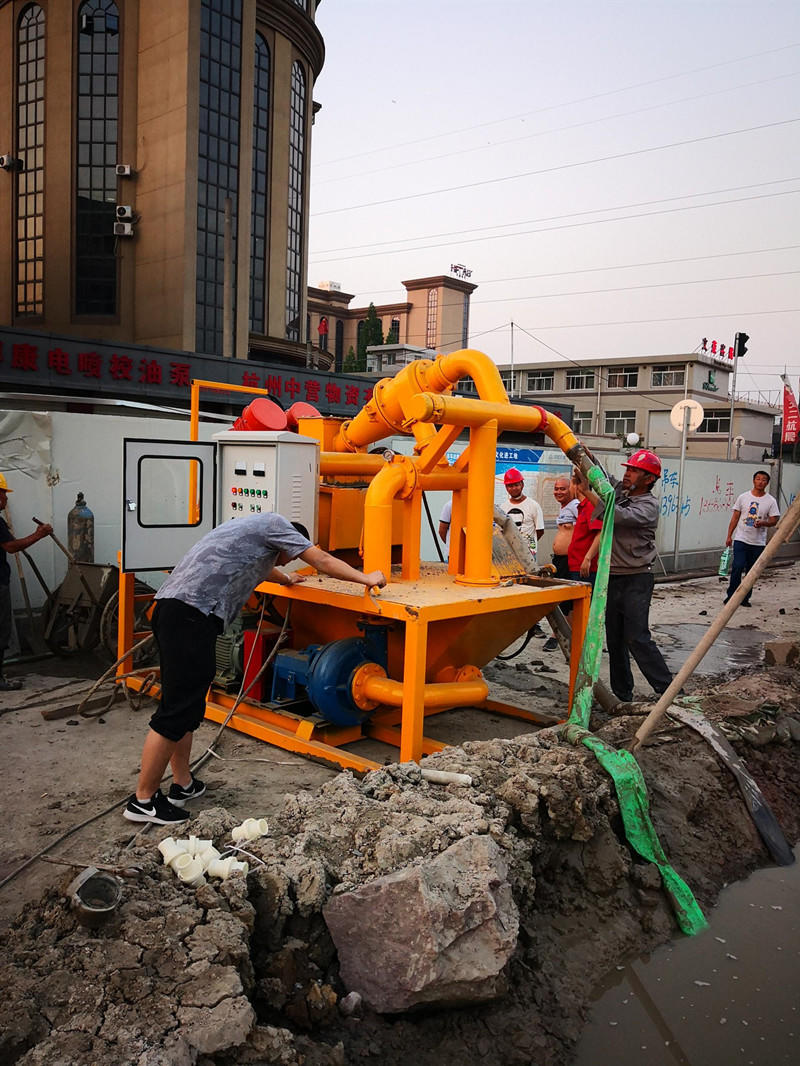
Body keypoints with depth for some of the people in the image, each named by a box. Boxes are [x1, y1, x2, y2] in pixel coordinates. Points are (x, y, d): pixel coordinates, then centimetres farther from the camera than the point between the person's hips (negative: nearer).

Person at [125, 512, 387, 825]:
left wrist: (286, 579, 72)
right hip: (192, 613, -10)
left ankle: (183, 785, 25)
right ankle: (143, 800, 1)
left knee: (186, 704, 17)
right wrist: (366, 578, 19)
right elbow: (322, 561, 7)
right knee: (177, 709, -6)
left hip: (170, 606, 11)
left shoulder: (252, 529, 33)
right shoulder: (274, 524, 7)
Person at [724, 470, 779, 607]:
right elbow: (735, 517, 7)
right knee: (738, 567, -12)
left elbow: (774, 520, -1)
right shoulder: (743, 497, 4)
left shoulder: (771, 501, 1)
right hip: (741, 539, -1)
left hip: (758, 543, 1)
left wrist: (763, 523, -23)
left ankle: (745, 598, 18)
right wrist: (729, 536, 3)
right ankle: (730, 595, -1)